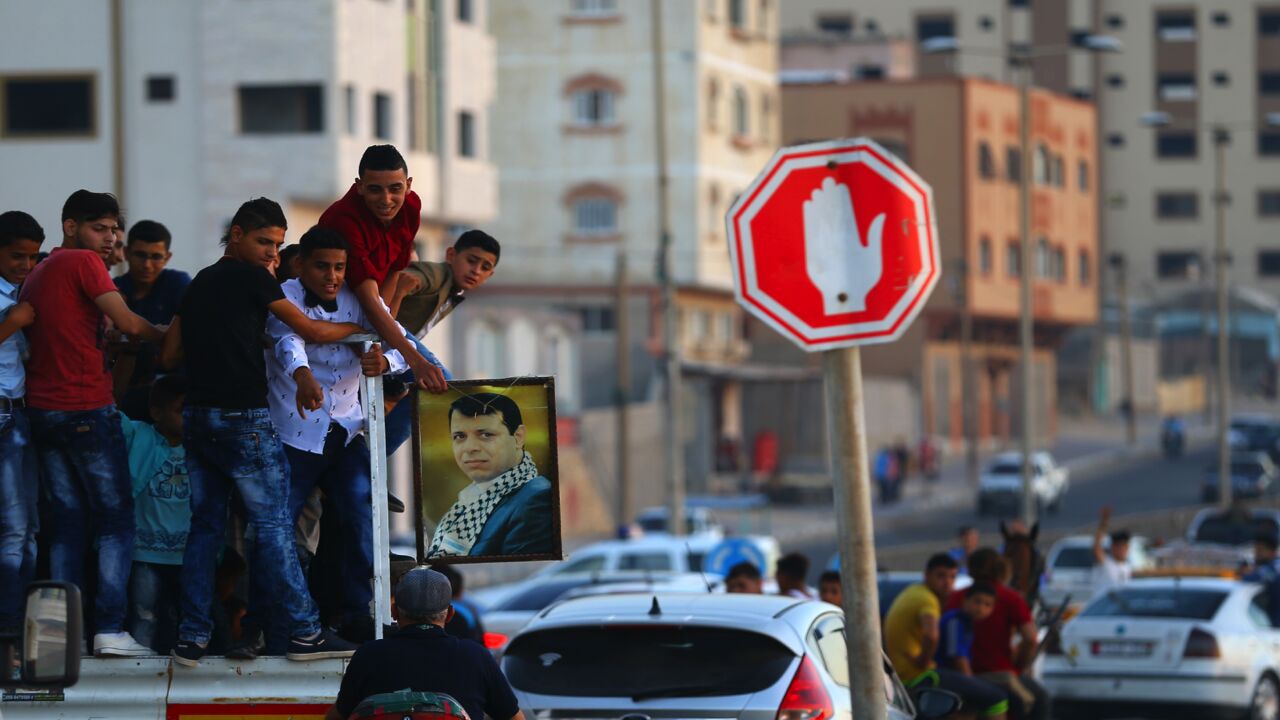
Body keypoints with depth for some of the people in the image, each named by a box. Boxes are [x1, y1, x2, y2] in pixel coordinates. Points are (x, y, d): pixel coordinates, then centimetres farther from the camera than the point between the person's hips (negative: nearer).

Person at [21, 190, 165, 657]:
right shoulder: (83, 264, -7)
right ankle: (109, 630, -10)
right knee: (116, 518, -2)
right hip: (87, 408, -8)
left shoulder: (36, 275, 18)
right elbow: (129, 324, -13)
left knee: (67, 520, 8)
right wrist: (169, 336, 3)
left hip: (42, 409, 8)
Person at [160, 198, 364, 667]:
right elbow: (311, 331, 0)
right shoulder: (251, 278, -5)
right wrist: (357, 328, 15)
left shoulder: (198, 284, 16)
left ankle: (192, 637, 5)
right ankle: (303, 632, -2)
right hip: (243, 417, -7)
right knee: (273, 525, -4)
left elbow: (169, 356, 17)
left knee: (204, 526, 8)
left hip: (197, 417, 7)